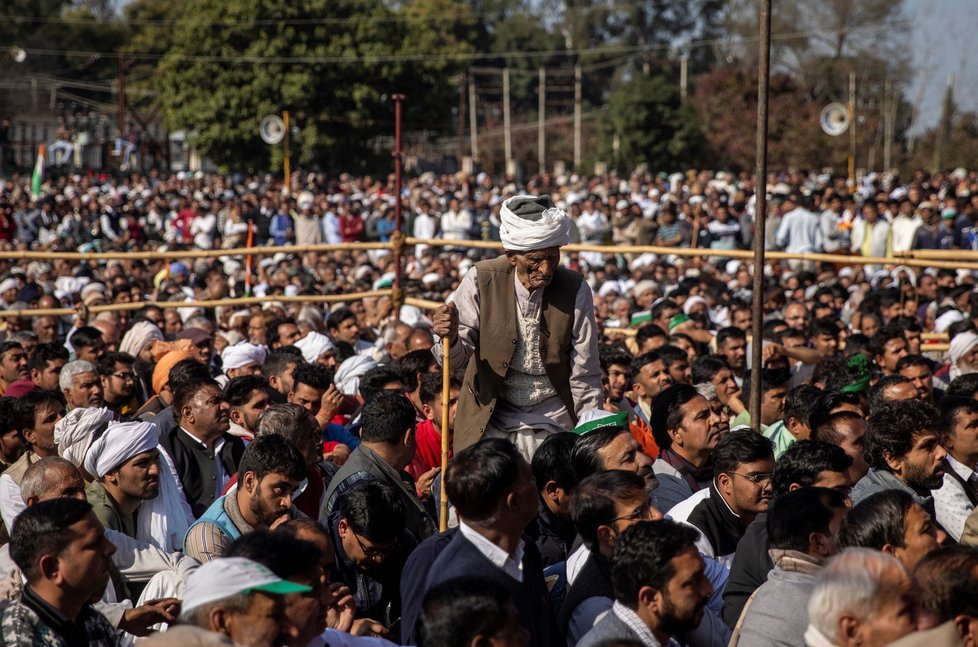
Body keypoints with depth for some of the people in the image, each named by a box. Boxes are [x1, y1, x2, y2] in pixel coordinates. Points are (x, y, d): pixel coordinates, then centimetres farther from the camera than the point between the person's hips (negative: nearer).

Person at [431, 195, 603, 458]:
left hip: (554, 422, 0)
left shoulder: (575, 290, -10)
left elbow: (585, 377, -4)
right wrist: (451, 338, -29)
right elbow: (459, 357, -7)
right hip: (489, 419, 0)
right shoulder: (481, 280, -11)